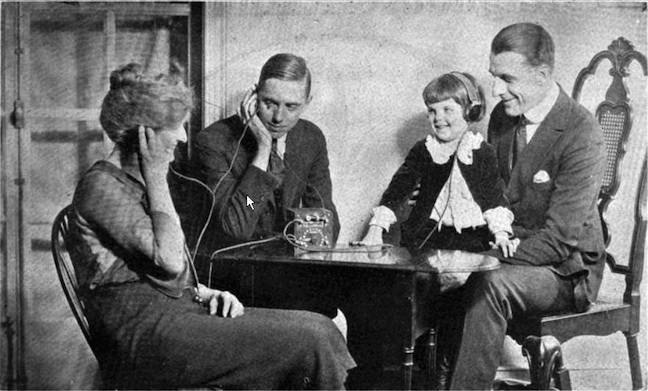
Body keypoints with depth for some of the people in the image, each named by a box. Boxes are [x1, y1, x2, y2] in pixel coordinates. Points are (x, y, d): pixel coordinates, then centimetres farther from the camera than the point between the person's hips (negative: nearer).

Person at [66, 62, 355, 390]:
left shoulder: (140, 179, 21)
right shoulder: (100, 185, -9)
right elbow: (169, 260, -18)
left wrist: (209, 294, 5)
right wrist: (157, 176, -10)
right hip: (141, 330, -9)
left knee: (319, 327, -9)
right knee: (307, 342, -20)